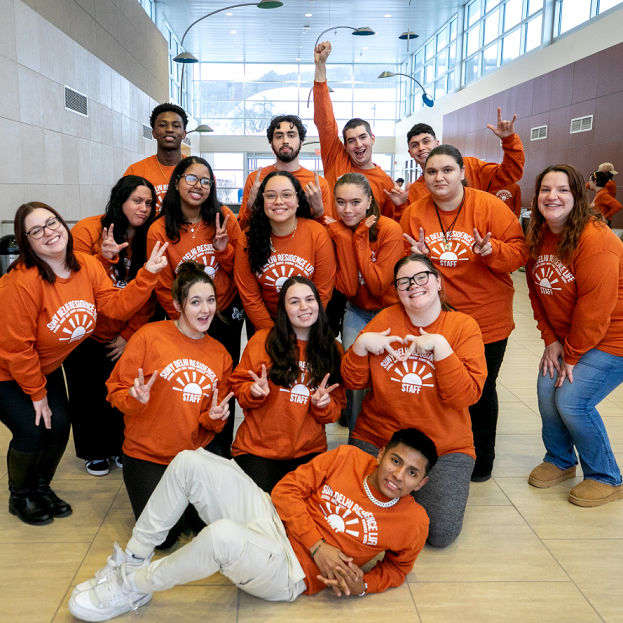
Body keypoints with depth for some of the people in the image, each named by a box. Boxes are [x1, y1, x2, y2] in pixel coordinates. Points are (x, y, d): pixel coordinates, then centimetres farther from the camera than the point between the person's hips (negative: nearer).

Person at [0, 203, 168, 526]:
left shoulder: (88, 266, -12)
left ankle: (41, 487, 33)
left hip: (46, 365, 7)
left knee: (59, 426, 2)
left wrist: (147, 274, -27)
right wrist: (36, 393, -14)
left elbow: (116, 305, -15)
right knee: (32, 432, -11)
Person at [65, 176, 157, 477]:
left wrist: (129, 334, -7)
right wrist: (104, 257, -35)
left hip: (122, 336, 2)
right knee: (88, 394, 9)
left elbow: (148, 295, -4)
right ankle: (94, 452, 31)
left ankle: (119, 446, 32)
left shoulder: (148, 240, -6)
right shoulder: (87, 230, -16)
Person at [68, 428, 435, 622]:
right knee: (190, 462, -14)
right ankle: (133, 560, 3)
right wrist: (318, 545, -12)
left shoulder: (413, 523, -4)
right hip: (271, 517, 4)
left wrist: (363, 585, -7)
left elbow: (397, 568, 13)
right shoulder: (348, 458, -1)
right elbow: (288, 490, -1)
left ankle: (133, 588, -10)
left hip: (287, 574, -4)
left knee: (222, 535, -38)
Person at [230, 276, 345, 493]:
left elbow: (336, 408, 9)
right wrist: (254, 392, -17)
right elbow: (238, 385, 4)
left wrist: (323, 404, -13)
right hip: (258, 448, -2)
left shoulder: (333, 349, 6)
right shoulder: (262, 340, -1)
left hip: (309, 452, 2)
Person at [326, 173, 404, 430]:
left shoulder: (390, 229, -21)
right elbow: (347, 289, -19)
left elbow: (378, 285, -26)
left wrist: (360, 239, -26)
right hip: (357, 313, 3)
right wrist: (344, 238, -25)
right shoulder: (336, 232, -10)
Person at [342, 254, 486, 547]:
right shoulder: (385, 319, 1)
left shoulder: (464, 326, -6)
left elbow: (466, 395, -17)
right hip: (376, 438, 2)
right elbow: (353, 382, 1)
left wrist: (439, 345, -24)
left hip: (444, 446, -1)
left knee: (440, 533, -13)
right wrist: (361, 344, -16)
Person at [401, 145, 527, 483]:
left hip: (486, 320, -1)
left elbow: (518, 250, -8)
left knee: (481, 390, 12)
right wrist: (417, 258, -16)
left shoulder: (488, 206, -8)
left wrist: (491, 250, -27)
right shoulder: (413, 214, -1)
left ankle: (482, 458, 34)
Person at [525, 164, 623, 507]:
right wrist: (551, 340, -3)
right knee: (547, 389, -2)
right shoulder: (538, 238, 1)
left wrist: (572, 355, -17)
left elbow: (595, 306, -24)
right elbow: (537, 293, 5)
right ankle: (560, 460, 26)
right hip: (566, 337, 7)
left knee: (571, 400, -14)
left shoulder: (595, 240, -24)